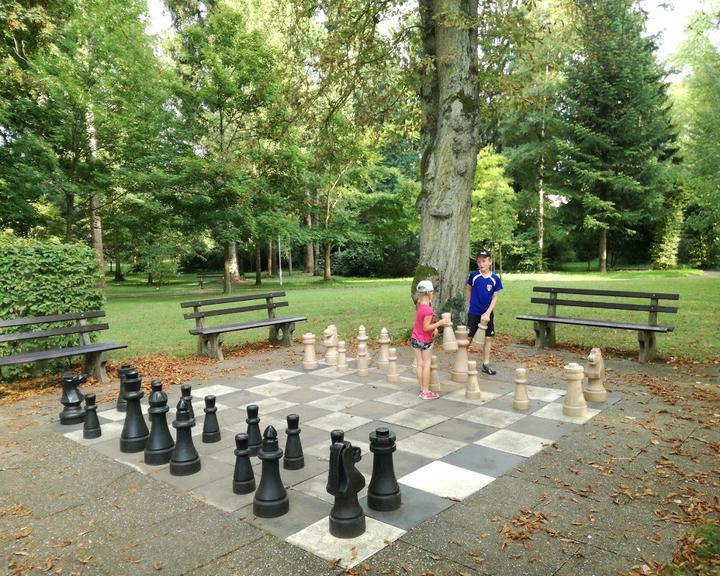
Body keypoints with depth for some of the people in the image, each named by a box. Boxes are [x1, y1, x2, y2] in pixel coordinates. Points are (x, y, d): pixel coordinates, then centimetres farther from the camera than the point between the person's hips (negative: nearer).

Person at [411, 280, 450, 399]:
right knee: (427, 365, 3)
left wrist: (434, 327, -3)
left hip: (415, 339, 7)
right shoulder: (428, 310, -24)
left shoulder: (419, 306, 1)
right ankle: (426, 392, 8)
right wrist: (439, 323, -19)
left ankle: (422, 389, 18)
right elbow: (426, 328, -22)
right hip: (425, 341, -7)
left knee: (419, 364, 10)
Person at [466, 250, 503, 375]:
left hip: (487, 313, 2)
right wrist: (469, 305, 7)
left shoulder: (495, 279, -5)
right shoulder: (474, 275, -6)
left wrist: (488, 313, -12)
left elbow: (495, 297, -4)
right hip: (474, 313, -2)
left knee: (488, 338, 6)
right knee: (468, 337, 2)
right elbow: (468, 290, 8)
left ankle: (486, 364, 16)